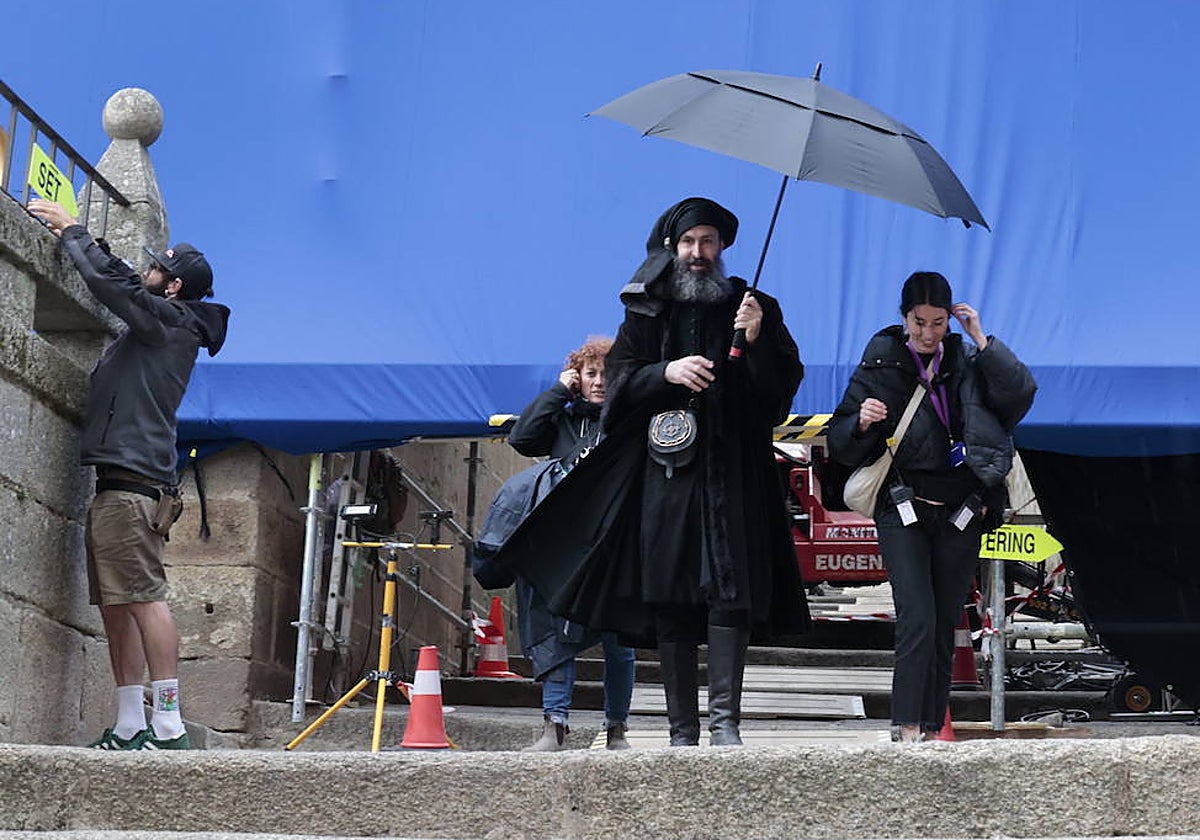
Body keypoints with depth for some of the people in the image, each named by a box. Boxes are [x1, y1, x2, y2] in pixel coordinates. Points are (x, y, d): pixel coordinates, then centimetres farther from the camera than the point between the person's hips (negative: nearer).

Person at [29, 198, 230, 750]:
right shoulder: (159, 327, 24)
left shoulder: (171, 321, -3)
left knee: (143, 597, -15)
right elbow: (119, 285, 37)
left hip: (132, 482, -10)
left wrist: (71, 230, 7)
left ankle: (168, 726, -19)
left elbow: (111, 280, -8)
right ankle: (129, 728, 6)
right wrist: (76, 239, 28)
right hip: (119, 482, 10)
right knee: (117, 606, 7)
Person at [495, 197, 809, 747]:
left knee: (730, 590, -11)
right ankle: (682, 731, 5)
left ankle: (725, 719, -11)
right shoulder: (648, 310, 14)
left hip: (733, 472, -1)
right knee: (669, 603, 0)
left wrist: (756, 342, -12)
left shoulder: (751, 306, 11)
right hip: (665, 471, 1)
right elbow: (619, 380, 8)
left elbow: (785, 382, 6)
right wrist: (667, 372, -9)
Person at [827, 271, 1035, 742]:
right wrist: (862, 423, -20)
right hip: (903, 510, -2)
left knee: (945, 625, 4)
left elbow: (1021, 394, -8)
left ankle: (933, 728, 11)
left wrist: (982, 340, -10)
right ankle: (907, 729, -12)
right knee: (917, 619, -15)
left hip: (960, 515, 3)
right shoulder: (879, 367, 1)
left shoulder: (968, 364, 7)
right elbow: (840, 446, 2)